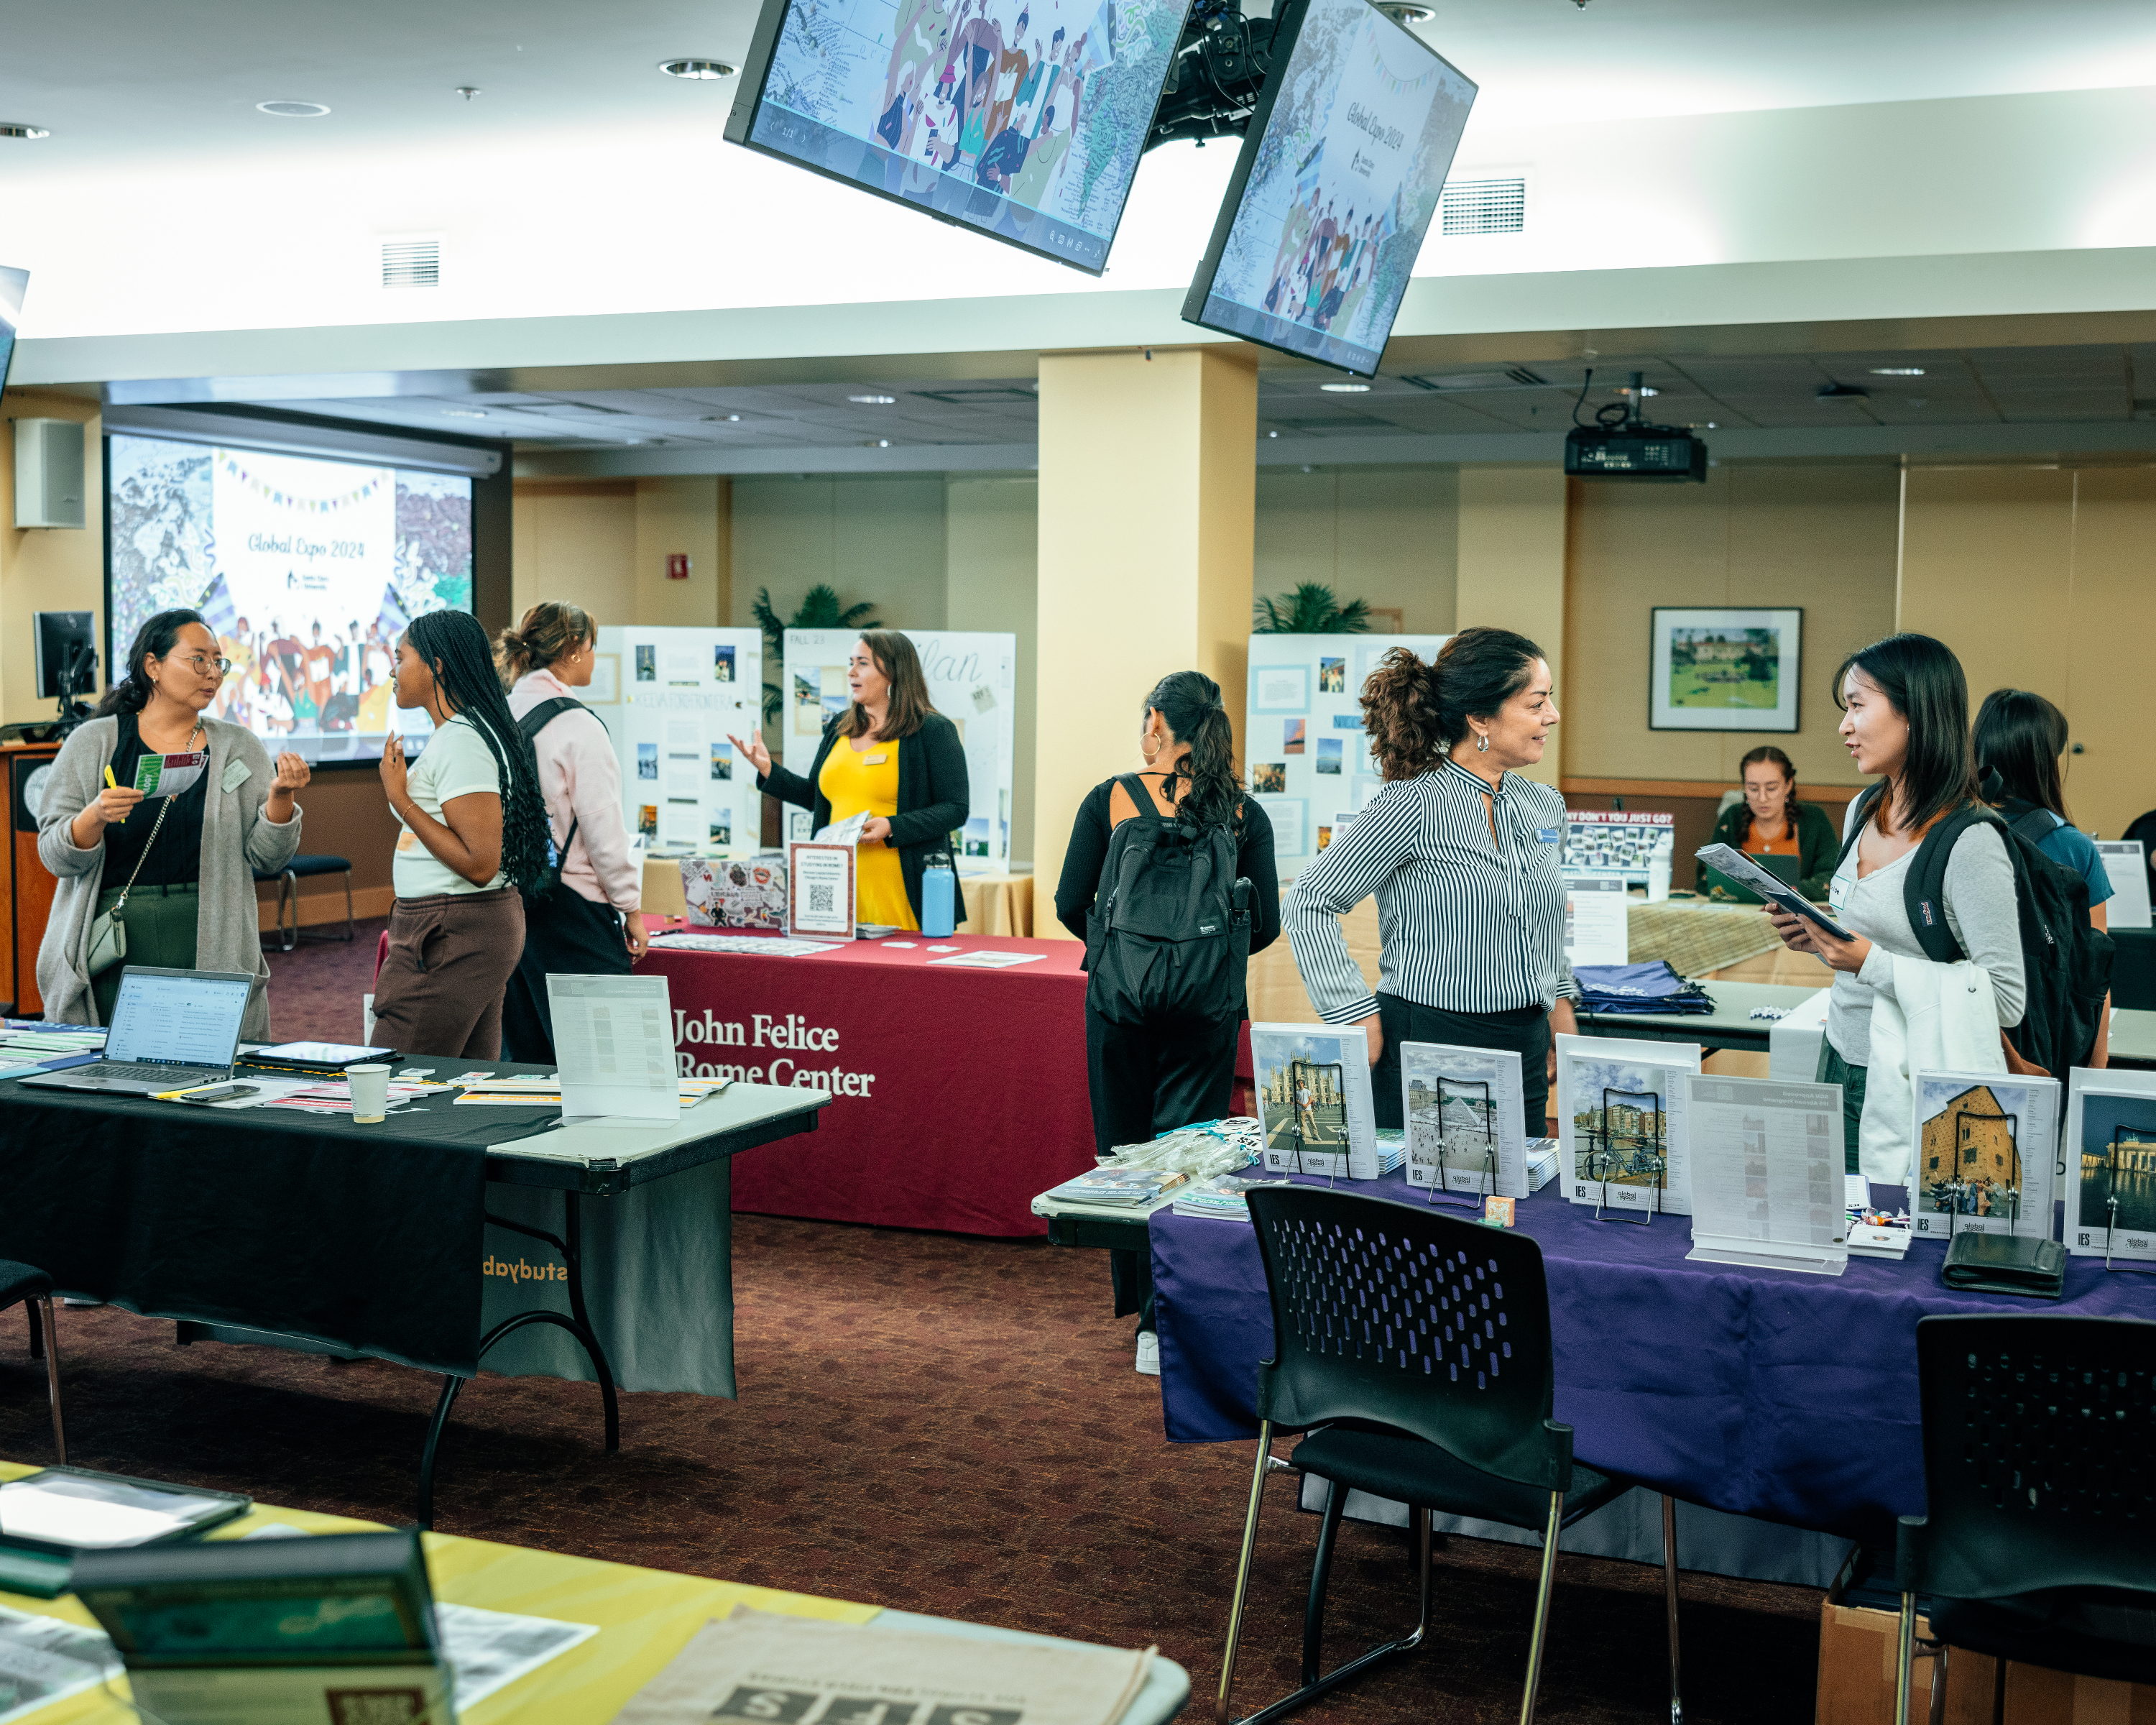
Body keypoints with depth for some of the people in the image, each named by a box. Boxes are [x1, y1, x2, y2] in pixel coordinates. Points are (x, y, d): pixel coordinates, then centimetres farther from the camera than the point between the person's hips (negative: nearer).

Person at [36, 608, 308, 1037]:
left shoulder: (239, 748, 9)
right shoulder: (91, 744, 5)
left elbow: (266, 857, 4)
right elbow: (54, 855, 0)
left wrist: (280, 796, -12)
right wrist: (95, 817, -19)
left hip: (213, 955, 1)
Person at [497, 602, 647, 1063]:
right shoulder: (576, 725, -14)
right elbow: (602, 827, -13)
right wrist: (631, 907, -4)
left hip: (510, 900, 8)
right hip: (570, 904, -8)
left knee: (523, 1056, 13)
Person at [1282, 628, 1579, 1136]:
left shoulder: (1546, 806, 9)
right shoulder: (1414, 806, -13)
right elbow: (1309, 907, -14)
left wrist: (1561, 1003, 15)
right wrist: (1360, 1020, -14)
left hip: (1526, 1054, 7)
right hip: (1427, 1043, -6)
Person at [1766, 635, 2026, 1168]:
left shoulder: (1970, 843, -18)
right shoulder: (1863, 812, 8)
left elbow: (2005, 1001, -21)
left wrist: (1869, 962, -25)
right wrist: (1819, 939, 0)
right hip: (1841, 1062, 7)